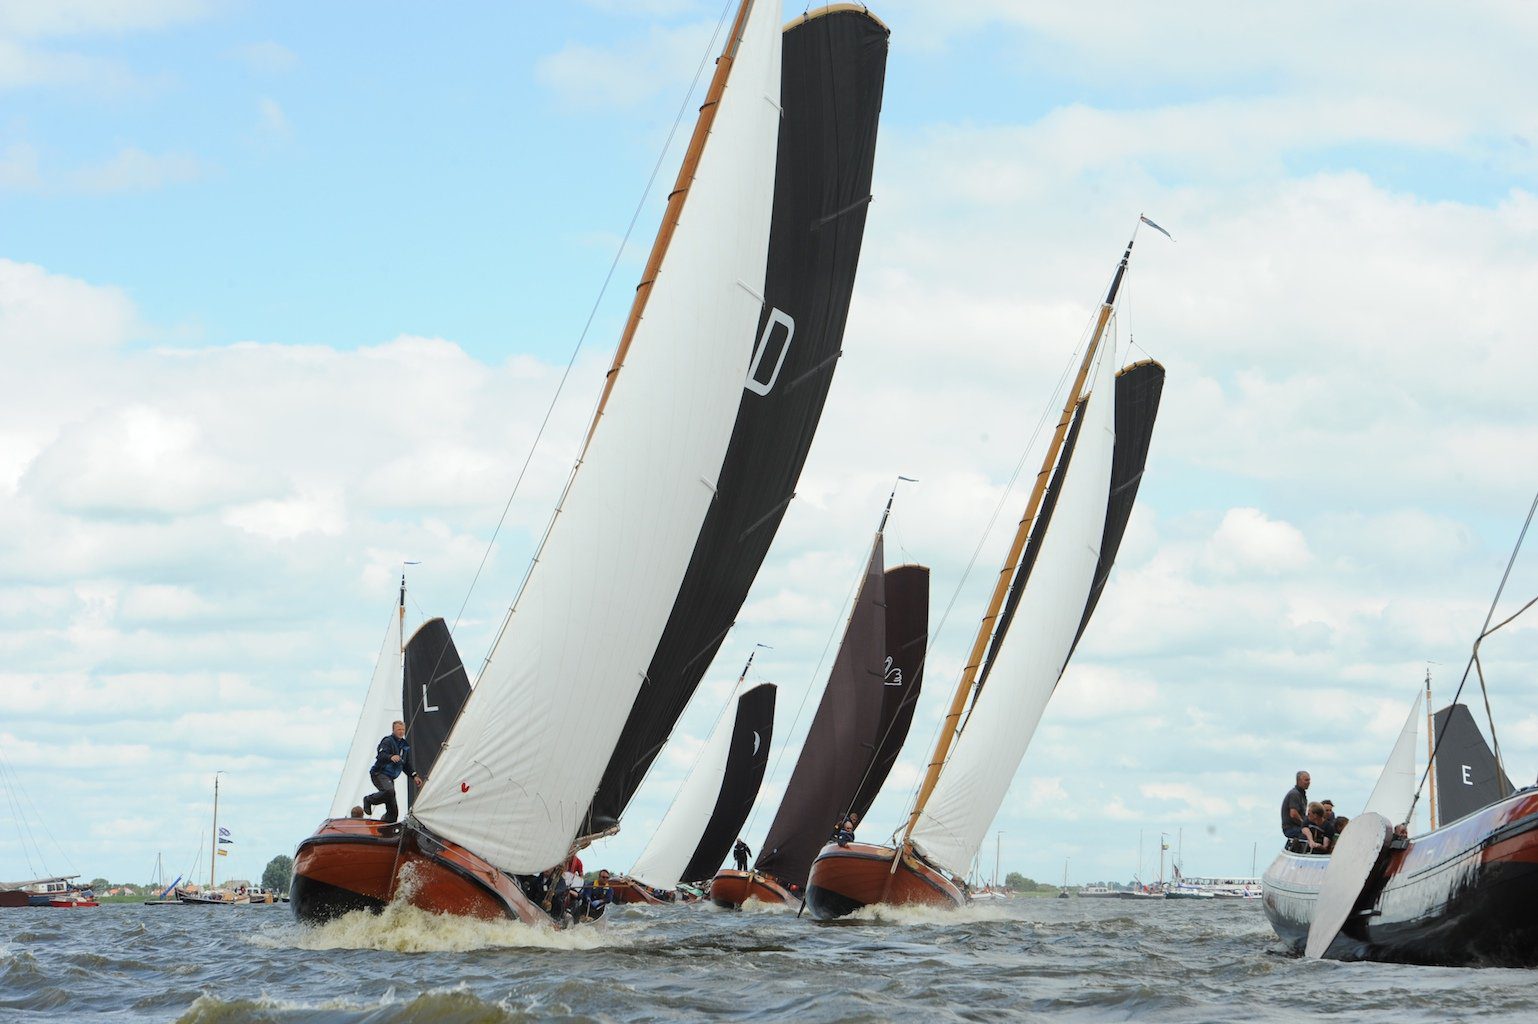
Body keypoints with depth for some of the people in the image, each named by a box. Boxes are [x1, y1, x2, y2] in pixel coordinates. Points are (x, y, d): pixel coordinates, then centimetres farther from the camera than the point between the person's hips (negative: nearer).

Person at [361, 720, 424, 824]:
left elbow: (407, 765, 26)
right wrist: (391, 757, -44)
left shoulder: (405, 745, 17)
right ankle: (369, 800, -13)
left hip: (390, 778, 8)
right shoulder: (387, 741, -7)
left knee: (393, 811, 1)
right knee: (389, 791, -37)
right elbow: (380, 756, -25)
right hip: (379, 773, -8)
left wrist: (414, 776, 13)